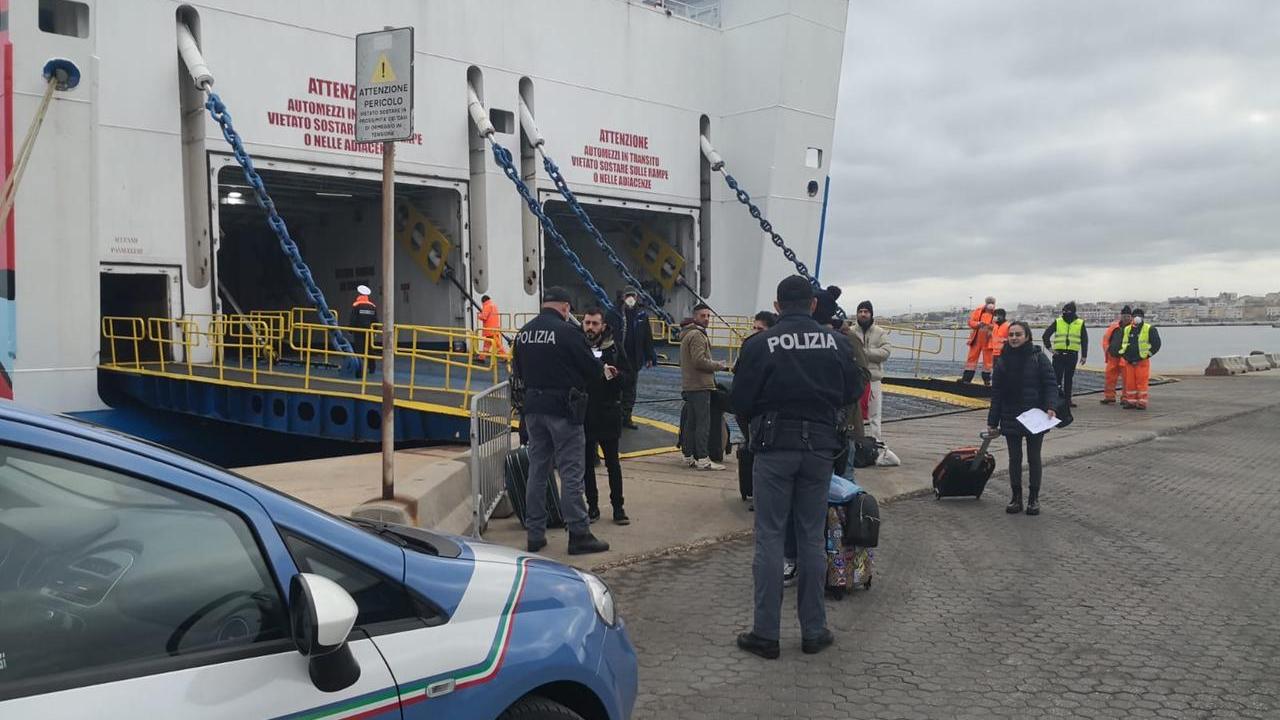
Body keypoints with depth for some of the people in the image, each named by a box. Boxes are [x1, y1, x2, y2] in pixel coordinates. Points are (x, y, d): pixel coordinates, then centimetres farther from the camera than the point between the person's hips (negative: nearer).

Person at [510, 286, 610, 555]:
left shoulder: (524, 332, 6)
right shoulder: (568, 331, -13)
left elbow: (518, 372, 13)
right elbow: (592, 368, -10)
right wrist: (602, 368, 11)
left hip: (533, 408, 6)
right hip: (563, 409, -6)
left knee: (537, 470, 12)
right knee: (571, 472, -1)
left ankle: (535, 533, 17)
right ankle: (579, 534, 3)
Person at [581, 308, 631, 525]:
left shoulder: (613, 348, 0)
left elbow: (626, 380, 1)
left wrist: (615, 375, -20)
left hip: (607, 414, 0)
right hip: (583, 414, 1)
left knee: (613, 463, 7)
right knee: (587, 464, 9)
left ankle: (618, 507, 16)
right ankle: (592, 506, 21)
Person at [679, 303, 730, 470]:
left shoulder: (687, 334, 20)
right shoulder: (697, 335, -13)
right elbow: (699, 361, -21)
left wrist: (713, 363, 16)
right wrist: (719, 365, -8)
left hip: (689, 385, 10)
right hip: (700, 386, -10)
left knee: (691, 422, 13)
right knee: (703, 423, -9)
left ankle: (689, 456, 18)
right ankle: (702, 459, -9)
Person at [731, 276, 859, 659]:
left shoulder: (761, 344, -11)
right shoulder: (836, 342, -2)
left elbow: (740, 401, -8)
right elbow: (851, 392, 7)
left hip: (775, 446, -3)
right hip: (820, 445, 3)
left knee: (770, 538, 4)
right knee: (812, 537, 12)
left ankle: (766, 633, 8)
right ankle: (814, 630, 19)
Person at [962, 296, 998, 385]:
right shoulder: (978, 310, 1)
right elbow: (970, 322, 0)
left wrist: (992, 327, -26)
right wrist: (978, 324, -19)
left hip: (988, 341, -1)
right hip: (976, 339, 1)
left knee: (987, 360, 4)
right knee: (972, 358, 5)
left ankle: (987, 379, 14)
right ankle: (966, 378, 10)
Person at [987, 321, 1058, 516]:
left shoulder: (1038, 358, -7)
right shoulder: (1003, 361, 3)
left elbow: (1050, 384, -8)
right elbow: (996, 393, 5)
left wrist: (1050, 406, -25)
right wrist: (992, 422, 3)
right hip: (1011, 418, 3)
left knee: (1034, 458, 8)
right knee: (1014, 459, 8)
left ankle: (1034, 498, 19)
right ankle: (1016, 497, 19)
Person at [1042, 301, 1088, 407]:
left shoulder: (1080, 323, 5)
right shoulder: (1057, 322, 3)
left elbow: (1084, 341, 9)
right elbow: (1045, 335, 8)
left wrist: (1084, 355, 5)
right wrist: (1049, 347, -1)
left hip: (1072, 355, 1)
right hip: (1059, 354, -1)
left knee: (1069, 378, 7)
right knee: (1057, 376, -4)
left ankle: (1067, 398, 15)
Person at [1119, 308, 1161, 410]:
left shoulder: (1149, 329, 0)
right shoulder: (1126, 330, 13)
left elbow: (1156, 344, -4)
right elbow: (1121, 344, 17)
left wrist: (1146, 355, -9)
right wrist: (1125, 355, 2)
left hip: (1142, 361, -4)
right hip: (1129, 361, 4)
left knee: (1142, 382, -6)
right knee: (1130, 382, 6)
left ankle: (1142, 402, -2)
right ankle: (1131, 401, 13)